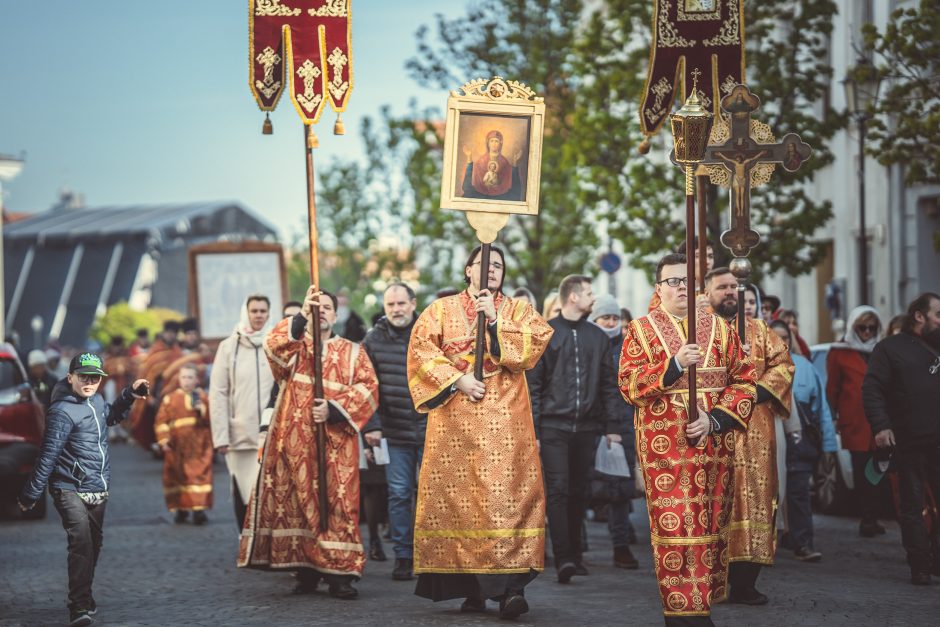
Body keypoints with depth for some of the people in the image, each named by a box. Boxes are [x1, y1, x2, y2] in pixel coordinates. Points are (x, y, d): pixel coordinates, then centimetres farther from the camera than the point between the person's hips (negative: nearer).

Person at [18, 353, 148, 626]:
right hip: (70, 489, -8)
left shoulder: (95, 401, 8)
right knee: (81, 541, -22)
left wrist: (129, 395, 18)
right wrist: (30, 494, -18)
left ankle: (84, 598, 34)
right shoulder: (63, 411, -17)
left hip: (98, 490, 8)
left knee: (93, 544, 17)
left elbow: (110, 416, 33)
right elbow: (47, 455, -19)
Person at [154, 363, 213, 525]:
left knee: (200, 475, -8)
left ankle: (199, 509, -7)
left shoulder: (203, 398, 7)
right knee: (178, 476, 5)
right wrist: (163, 439, -8)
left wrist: (203, 410, -14)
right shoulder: (170, 399, 5)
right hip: (177, 448, 1)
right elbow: (161, 421, 3)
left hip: (199, 447, -1)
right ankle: (181, 509, 18)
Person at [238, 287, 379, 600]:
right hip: (293, 440, 1)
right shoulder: (292, 344, 13)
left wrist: (334, 409, -12)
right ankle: (305, 570, 6)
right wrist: (302, 316, -24)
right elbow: (273, 347, -11)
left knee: (337, 501, -7)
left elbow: (368, 388, 2)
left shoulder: (352, 352, 14)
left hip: (335, 442, 0)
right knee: (295, 500, -2)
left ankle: (339, 573, -6)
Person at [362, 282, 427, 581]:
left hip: (430, 430, -1)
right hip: (394, 433, 1)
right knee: (399, 494, 2)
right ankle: (403, 556, 8)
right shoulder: (374, 339, 3)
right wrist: (372, 425, -2)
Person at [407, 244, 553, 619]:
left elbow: (532, 347, -3)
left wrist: (495, 319, -10)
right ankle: (470, 586, 3)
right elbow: (421, 350, -1)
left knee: (506, 493, -12)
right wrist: (456, 380, -11)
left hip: (504, 419, -1)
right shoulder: (442, 310, 12)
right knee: (458, 495, -3)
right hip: (455, 418, 1)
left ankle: (511, 585, -19)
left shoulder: (517, 310, 13)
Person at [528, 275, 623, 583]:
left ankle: (574, 554, 18)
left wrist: (613, 426, 7)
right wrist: (532, 429, -7)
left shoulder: (598, 337, 13)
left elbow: (609, 384, 14)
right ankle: (563, 557, -16)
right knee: (558, 490, -11)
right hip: (554, 426, -4)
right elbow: (532, 384, -1)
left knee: (579, 493, 8)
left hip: (586, 427, 4)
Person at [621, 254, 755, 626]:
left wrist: (715, 419, -8)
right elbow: (629, 385, -5)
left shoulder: (720, 328, 11)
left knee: (711, 526, 3)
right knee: (674, 527, -8)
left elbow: (743, 382, 6)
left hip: (715, 444, 3)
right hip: (664, 444, -2)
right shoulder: (641, 330, 6)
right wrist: (674, 365, -17)